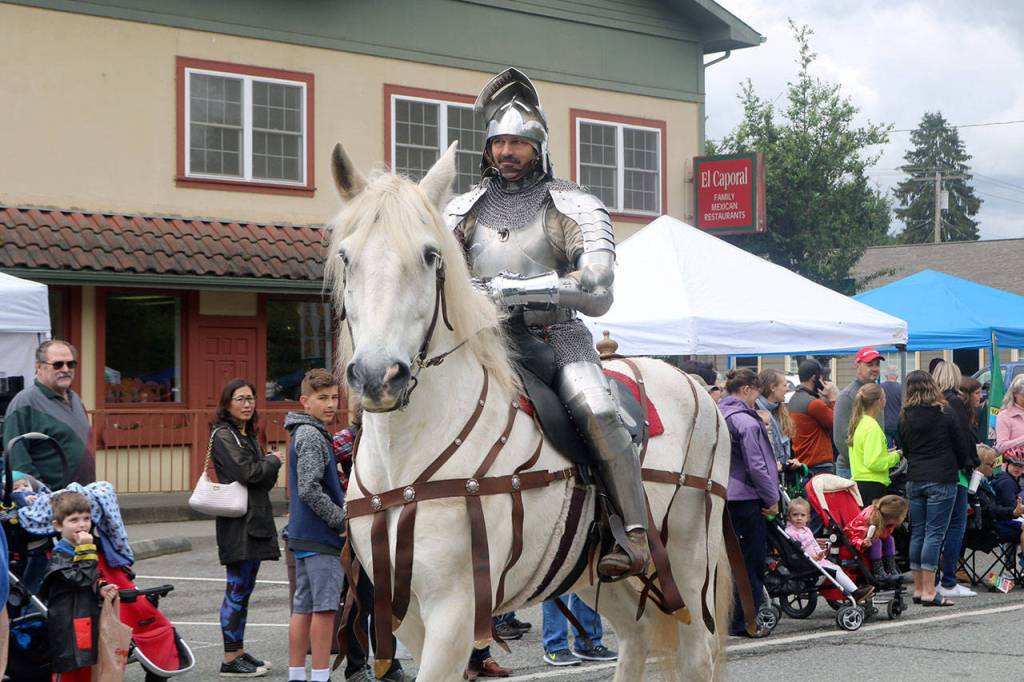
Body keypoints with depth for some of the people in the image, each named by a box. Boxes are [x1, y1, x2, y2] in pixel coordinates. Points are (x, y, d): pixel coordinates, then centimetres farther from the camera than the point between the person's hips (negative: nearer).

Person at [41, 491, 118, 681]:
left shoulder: (82, 549, 11)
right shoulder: (59, 556, -15)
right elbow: (81, 579, -24)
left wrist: (101, 588, 1)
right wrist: (86, 550, -24)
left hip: (87, 621, 8)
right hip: (68, 627, -8)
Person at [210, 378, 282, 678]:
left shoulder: (247, 435, 19)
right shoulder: (223, 435, -9)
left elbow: (265, 480, 18)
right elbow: (246, 472, -19)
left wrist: (267, 467, -5)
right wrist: (273, 461, -3)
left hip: (256, 521, 9)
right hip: (237, 523, -9)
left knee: (244, 590, 13)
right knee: (237, 591, -8)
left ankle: (239, 650, 19)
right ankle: (230, 660, -6)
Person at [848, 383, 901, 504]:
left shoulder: (859, 423, 13)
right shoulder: (872, 427, -15)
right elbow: (874, 462, -20)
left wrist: (886, 453, 17)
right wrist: (895, 457, -6)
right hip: (873, 485, -9)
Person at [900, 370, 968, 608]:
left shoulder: (905, 417, 3)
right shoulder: (944, 413, -6)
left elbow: (904, 450, 11)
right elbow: (959, 447, 1)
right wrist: (960, 466, 19)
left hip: (914, 480, 4)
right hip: (941, 480, -4)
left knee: (917, 533, 10)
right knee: (934, 534, -5)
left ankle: (918, 588, 13)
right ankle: (929, 591, -8)